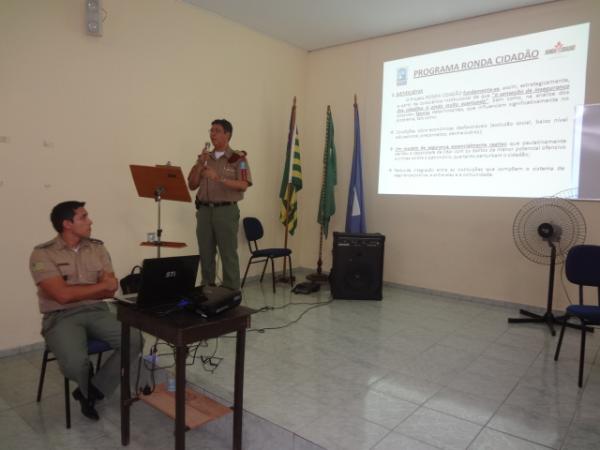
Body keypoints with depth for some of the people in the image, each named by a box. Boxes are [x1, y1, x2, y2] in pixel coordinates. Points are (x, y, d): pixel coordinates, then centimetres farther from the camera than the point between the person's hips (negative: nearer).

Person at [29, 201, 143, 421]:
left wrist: (77, 291, -11)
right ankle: (89, 389, 9)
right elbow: (63, 295, -17)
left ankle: (92, 391, 0)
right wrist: (101, 285, -8)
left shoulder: (98, 248, 7)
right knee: (75, 362, -31)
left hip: (97, 311, 4)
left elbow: (111, 290, 2)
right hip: (61, 317, -4)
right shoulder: (43, 254, -7)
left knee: (134, 340, -20)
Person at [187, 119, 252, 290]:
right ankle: (206, 288, 20)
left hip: (226, 210, -4)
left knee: (229, 255, -2)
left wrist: (219, 178, -23)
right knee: (205, 254, 8)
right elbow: (192, 185, 11)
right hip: (204, 210, 5)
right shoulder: (204, 157, 14)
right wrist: (199, 164, -3)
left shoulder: (238, 158, -1)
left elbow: (243, 185, -12)